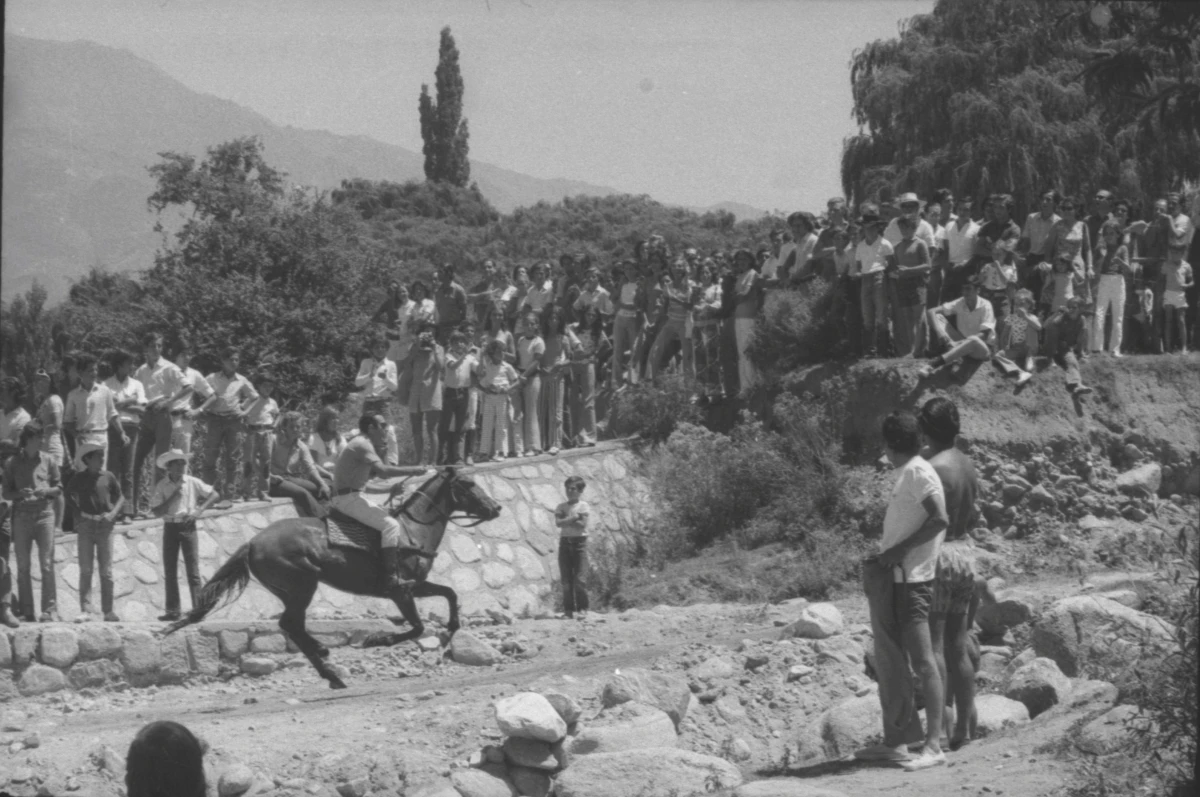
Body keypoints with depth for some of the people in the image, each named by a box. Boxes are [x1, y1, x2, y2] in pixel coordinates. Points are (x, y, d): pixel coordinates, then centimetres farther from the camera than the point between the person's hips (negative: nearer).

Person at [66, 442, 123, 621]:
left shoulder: (108, 477, 5)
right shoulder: (80, 478, 4)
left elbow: (120, 497, 12)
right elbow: (69, 496, 15)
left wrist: (113, 513, -4)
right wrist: (78, 512, 1)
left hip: (104, 525, 1)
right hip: (86, 525, -1)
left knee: (106, 571, 2)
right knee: (85, 570, -4)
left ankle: (108, 611, 5)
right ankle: (86, 609, -4)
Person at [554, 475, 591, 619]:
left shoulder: (583, 506, 2)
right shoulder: (561, 507, 11)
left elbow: (582, 524, -11)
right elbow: (558, 522, -5)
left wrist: (566, 521, -8)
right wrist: (574, 518, -14)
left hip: (579, 542, -3)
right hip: (565, 542, 3)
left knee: (580, 578, -9)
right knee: (566, 578, 1)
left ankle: (582, 608, -5)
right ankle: (568, 609, 4)